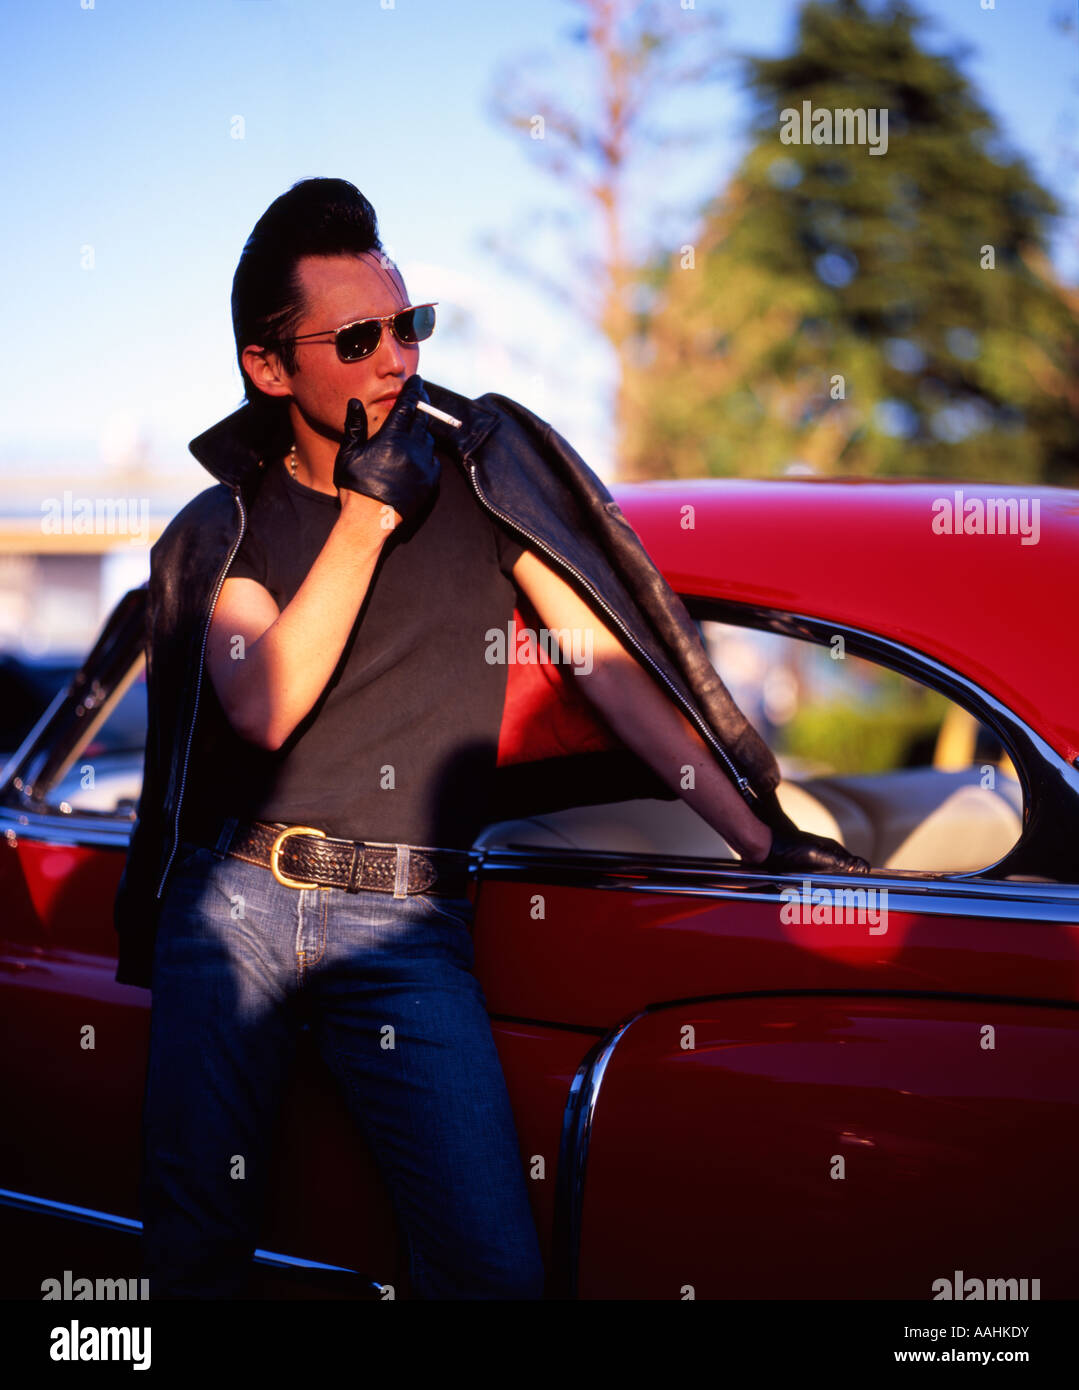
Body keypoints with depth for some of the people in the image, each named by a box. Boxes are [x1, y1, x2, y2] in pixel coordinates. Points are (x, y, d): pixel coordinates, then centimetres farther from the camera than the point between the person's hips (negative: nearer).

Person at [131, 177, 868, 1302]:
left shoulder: (479, 477, 6)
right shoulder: (225, 524, 8)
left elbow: (607, 664, 4)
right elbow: (265, 709, -9)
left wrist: (757, 837, 0)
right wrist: (364, 520, -9)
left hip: (405, 925, -1)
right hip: (236, 902, 1)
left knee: (495, 1266, -12)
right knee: (194, 1245, 5)